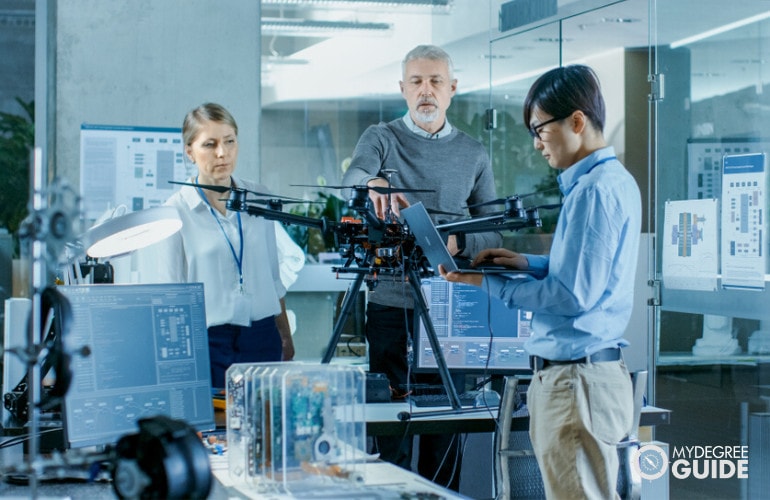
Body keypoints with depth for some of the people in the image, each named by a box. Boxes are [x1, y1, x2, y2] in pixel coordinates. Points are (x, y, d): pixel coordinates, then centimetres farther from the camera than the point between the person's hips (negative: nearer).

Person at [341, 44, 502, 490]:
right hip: (391, 305, -2)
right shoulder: (381, 139, 5)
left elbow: (492, 233, 8)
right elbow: (352, 178, -17)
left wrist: (457, 243, -14)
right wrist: (373, 183, -41)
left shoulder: (474, 155, 12)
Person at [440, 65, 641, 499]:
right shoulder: (614, 179, 14)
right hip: (572, 372, 10)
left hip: (578, 380, -10)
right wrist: (526, 263, 13)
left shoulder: (595, 190, -18)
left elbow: (573, 295, -20)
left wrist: (489, 283, -11)